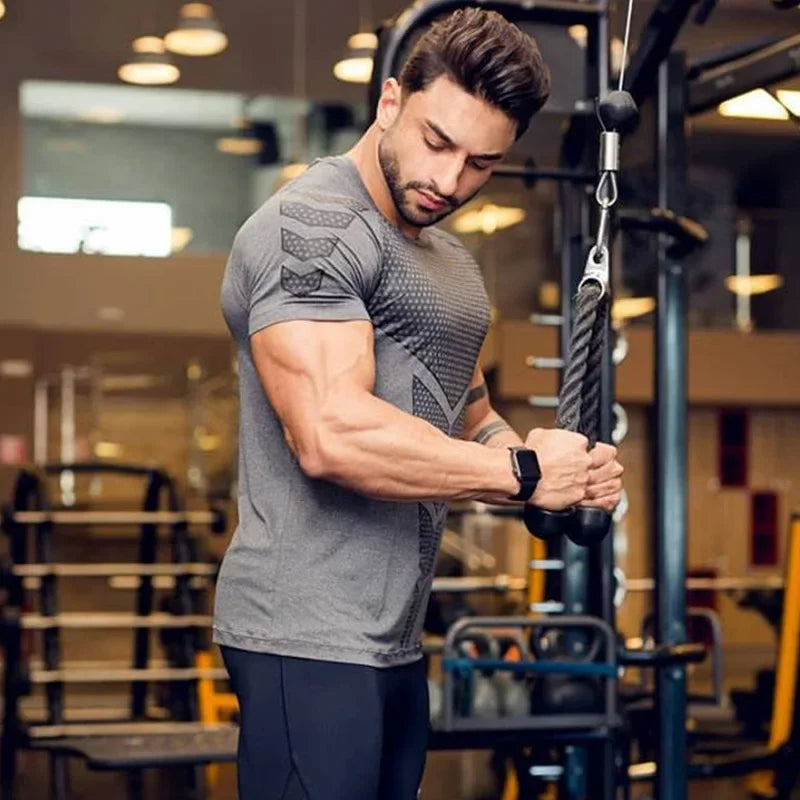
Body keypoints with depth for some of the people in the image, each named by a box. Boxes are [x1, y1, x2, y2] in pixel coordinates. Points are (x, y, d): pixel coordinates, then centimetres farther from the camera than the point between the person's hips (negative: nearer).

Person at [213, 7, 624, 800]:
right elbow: (332, 434, -26)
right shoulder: (310, 227, -13)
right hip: (311, 639, -9)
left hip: (393, 639, 9)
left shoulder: (446, 257, 17)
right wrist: (524, 473, -16)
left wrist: (569, 473, 2)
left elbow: (467, 418, 24)